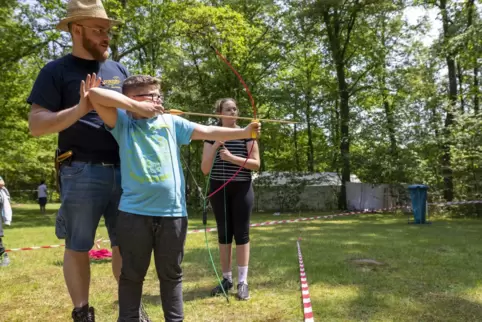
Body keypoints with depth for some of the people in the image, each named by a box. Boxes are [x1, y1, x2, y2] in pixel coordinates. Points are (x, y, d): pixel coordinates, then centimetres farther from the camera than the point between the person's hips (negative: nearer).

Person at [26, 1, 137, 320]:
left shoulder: (119, 70, 16)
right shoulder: (56, 71, 0)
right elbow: (36, 125, -7)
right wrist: (80, 109, -21)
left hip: (124, 170, 5)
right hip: (82, 173, -4)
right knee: (78, 246, 5)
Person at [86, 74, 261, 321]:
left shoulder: (171, 122, 9)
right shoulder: (123, 123, 2)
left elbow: (208, 132, 3)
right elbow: (94, 94, -8)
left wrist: (244, 132, -5)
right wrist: (135, 106, -11)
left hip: (172, 212, 2)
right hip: (134, 212, -2)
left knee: (171, 274, 15)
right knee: (132, 274, 13)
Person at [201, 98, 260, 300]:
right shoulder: (211, 136, 6)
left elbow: (256, 163, -6)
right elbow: (205, 169, 1)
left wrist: (232, 157, -18)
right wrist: (215, 146, -12)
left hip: (241, 188, -2)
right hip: (218, 188, 2)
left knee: (241, 233, -1)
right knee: (224, 233, 7)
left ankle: (243, 281, 7)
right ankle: (227, 279, 18)